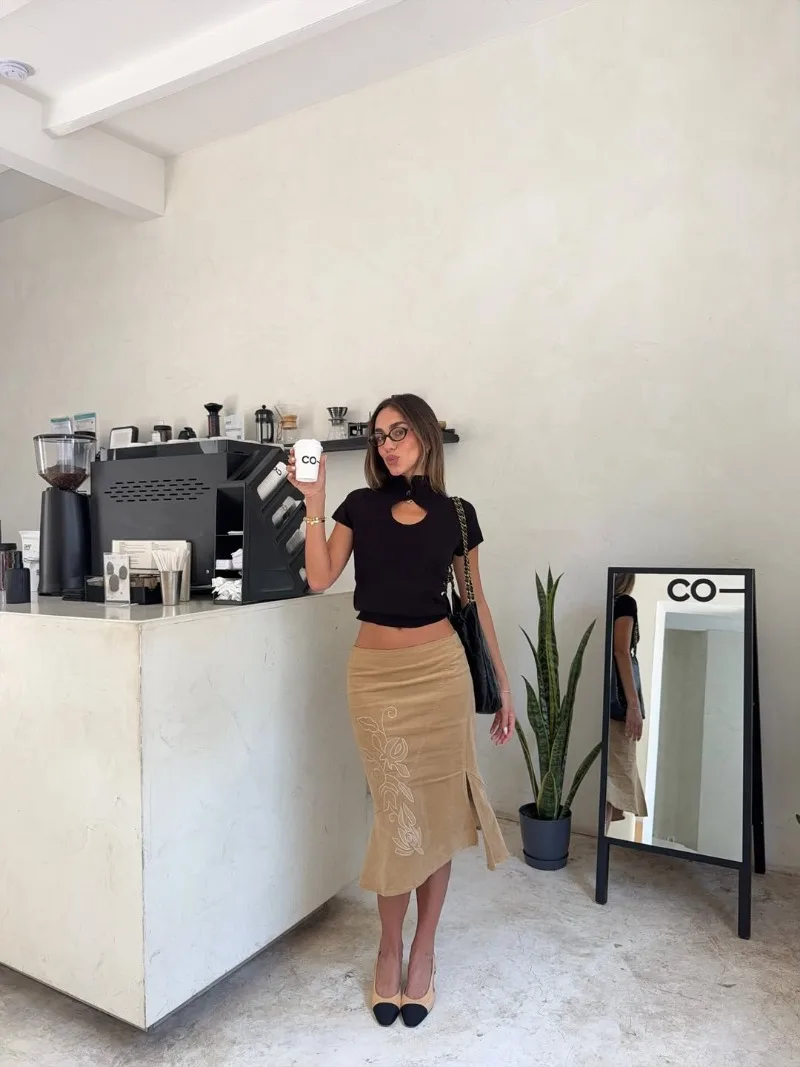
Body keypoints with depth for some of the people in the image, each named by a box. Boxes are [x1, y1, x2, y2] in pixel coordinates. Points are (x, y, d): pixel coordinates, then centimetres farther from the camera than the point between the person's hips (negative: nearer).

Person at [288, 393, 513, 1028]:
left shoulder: (456, 516, 4)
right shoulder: (361, 507, 4)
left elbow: (476, 606, 8)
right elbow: (320, 579, -7)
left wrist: (503, 689, 9)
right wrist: (314, 503, -13)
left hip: (440, 669, 1)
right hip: (375, 673, 0)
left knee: (437, 812, 7)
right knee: (399, 815, 4)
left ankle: (422, 953, 27)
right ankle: (390, 951, 27)